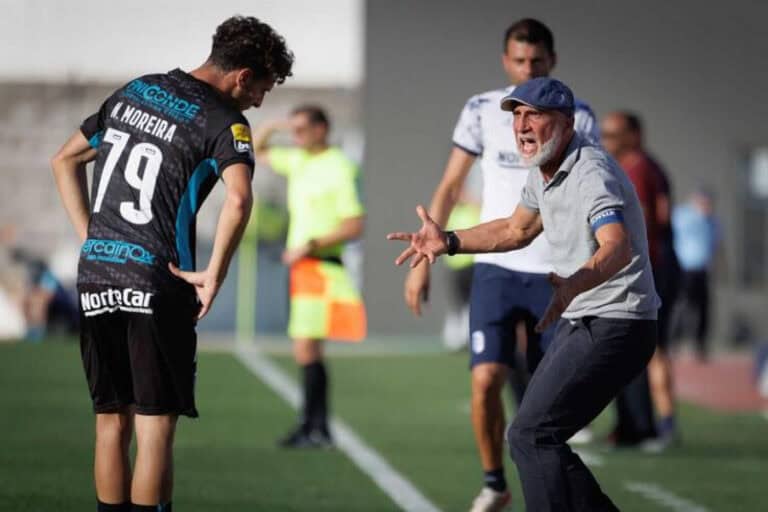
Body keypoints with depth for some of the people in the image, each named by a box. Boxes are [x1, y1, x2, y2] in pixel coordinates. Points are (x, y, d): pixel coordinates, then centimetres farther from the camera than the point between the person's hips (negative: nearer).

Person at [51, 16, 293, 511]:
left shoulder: (133, 91, 15)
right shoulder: (223, 121, -7)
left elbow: (65, 160, 23)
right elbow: (238, 199, -25)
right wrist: (214, 275, -15)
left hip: (96, 276, 6)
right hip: (155, 285, -6)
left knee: (111, 422, 12)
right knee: (155, 429, -2)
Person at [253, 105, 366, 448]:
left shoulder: (338, 169, -11)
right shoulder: (298, 161, 14)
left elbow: (354, 226, -14)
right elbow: (257, 150, 29)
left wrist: (309, 246, -17)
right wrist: (272, 127, 10)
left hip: (321, 267, -9)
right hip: (301, 268, 9)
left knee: (306, 349, -13)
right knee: (305, 351, 9)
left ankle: (314, 428, -12)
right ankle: (315, 425, 13)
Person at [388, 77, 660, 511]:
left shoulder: (591, 173, -22)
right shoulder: (545, 173, 9)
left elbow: (617, 246, -39)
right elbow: (516, 231, 28)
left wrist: (573, 285, -58)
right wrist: (447, 242, 18)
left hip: (616, 326, -10)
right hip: (579, 322, 10)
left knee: (531, 436, -18)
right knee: (535, 434, 13)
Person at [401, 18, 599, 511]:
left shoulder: (577, 118, 1)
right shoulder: (482, 110, 2)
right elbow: (449, 189, 8)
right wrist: (423, 260, 3)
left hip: (555, 273, 0)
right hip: (496, 267, 0)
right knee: (485, 379, -12)